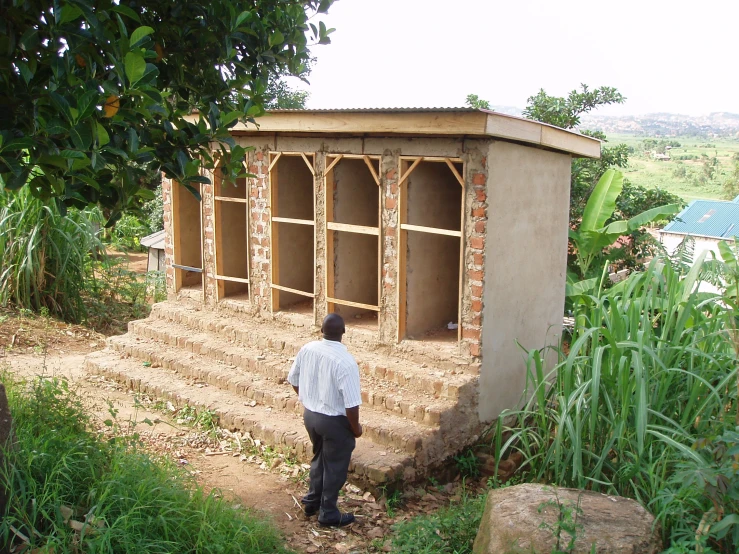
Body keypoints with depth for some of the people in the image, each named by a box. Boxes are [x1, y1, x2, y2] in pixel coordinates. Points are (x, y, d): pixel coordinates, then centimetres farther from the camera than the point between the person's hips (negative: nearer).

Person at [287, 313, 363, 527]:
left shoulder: (307, 349, -8)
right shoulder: (345, 362, -27)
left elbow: (294, 380, 7)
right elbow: (351, 404, -25)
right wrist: (356, 428, -7)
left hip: (309, 414, 6)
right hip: (334, 421, -6)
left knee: (319, 458, 27)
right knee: (335, 467, 13)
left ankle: (312, 502, 42)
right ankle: (328, 514, 27)